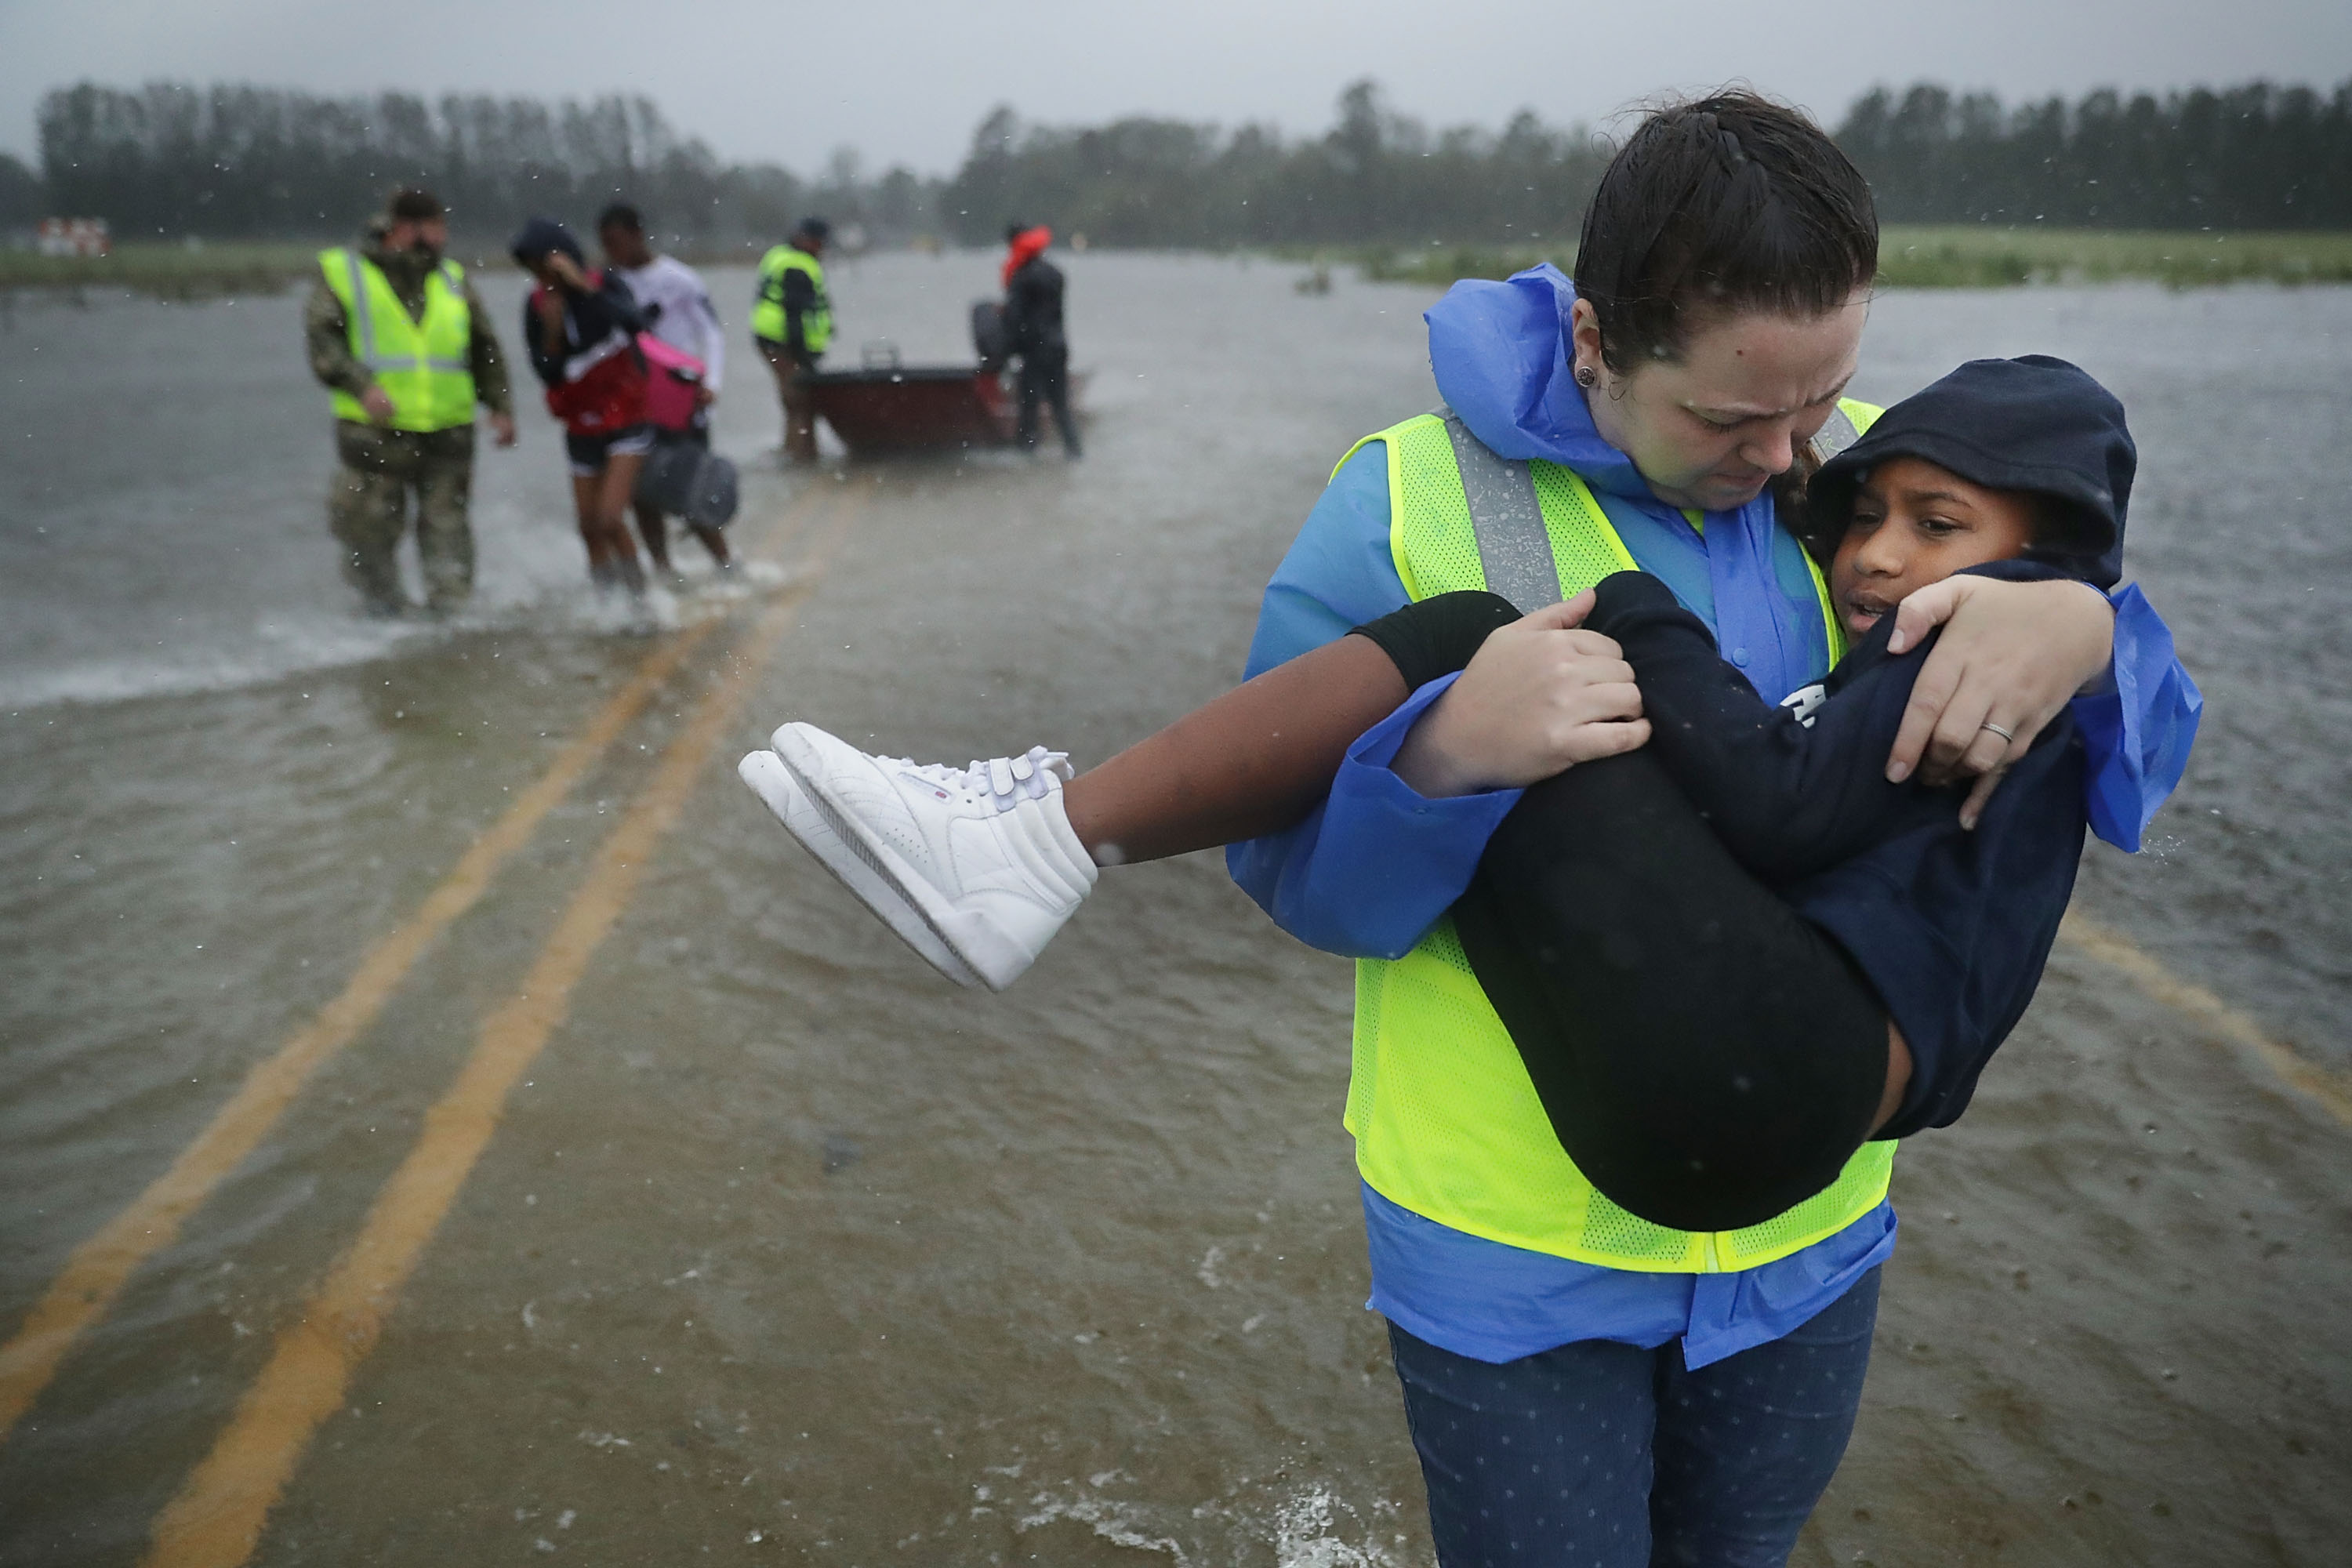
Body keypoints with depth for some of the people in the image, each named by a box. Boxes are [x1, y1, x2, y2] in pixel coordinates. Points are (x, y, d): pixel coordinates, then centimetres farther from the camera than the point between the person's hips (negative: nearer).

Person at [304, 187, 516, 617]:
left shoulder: (452, 280, 15)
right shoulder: (342, 271, 4)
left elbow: (484, 349, 22)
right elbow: (321, 339, -5)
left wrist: (500, 406, 12)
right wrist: (362, 386, -20)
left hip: (448, 434, 3)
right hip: (374, 432, -2)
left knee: (448, 532, 3)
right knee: (369, 533, 1)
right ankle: (385, 611, 17)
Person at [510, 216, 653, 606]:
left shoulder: (605, 284, -11)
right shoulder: (537, 304, -2)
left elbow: (634, 323, -32)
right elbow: (548, 375, -6)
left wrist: (584, 286, -36)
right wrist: (552, 331, -21)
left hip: (627, 420, -5)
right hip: (582, 429, 5)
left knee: (610, 519, -18)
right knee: (590, 529, 10)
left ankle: (640, 596, -1)